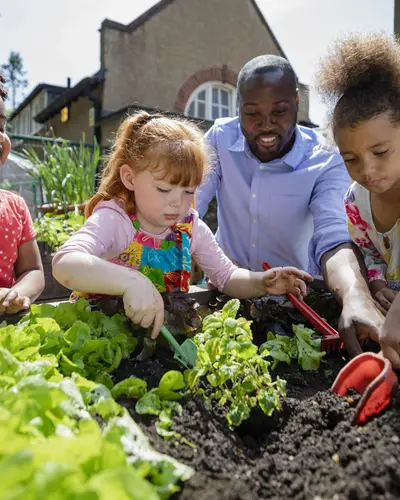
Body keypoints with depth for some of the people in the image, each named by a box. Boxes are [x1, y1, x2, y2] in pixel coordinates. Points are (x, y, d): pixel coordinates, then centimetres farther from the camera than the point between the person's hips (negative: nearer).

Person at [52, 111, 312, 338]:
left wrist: (260, 283, -17)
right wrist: (131, 281, -51)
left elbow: (226, 277, 3)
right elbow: (64, 264, -36)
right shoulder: (113, 219, -20)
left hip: (167, 330, 4)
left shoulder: (190, 226, -5)